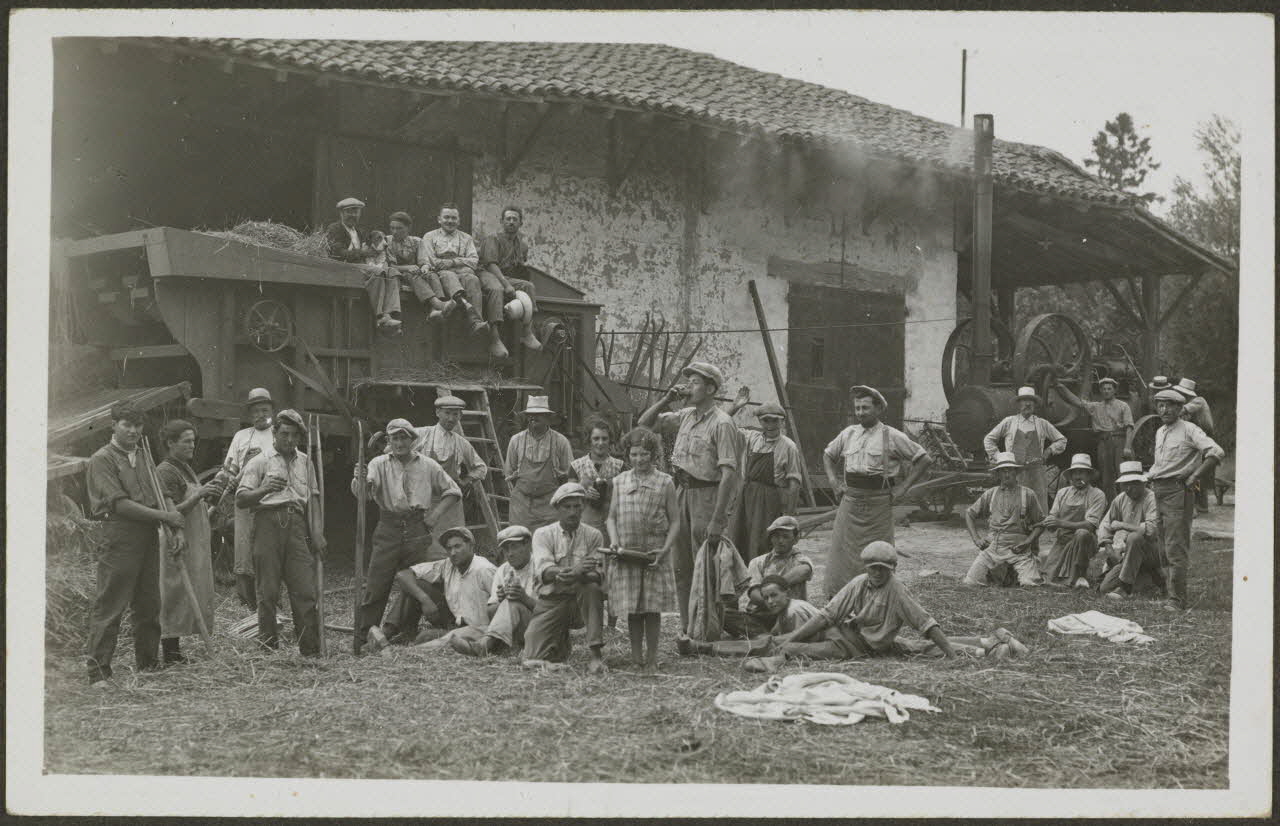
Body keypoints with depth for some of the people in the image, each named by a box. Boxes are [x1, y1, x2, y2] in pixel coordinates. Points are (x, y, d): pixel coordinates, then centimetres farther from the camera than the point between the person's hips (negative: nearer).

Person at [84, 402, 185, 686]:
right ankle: (98, 673, -3)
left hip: (148, 537, 7)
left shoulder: (141, 457, 20)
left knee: (149, 606, 10)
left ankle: (147, 665, 20)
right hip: (120, 537, -7)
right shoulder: (102, 459, -5)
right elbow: (120, 504, -13)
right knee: (109, 607, -6)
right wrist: (164, 515, -14)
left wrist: (173, 522, 5)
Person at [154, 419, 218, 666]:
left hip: (195, 542, 10)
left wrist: (206, 499, 12)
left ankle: (174, 651, 13)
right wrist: (198, 496, -26)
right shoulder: (165, 472, -12)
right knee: (175, 596, -8)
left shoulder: (186, 468, 19)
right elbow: (169, 513, -20)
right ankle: (171, 654, -5)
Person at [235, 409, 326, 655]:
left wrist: (316, 532, 10)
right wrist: (266, 489, -17)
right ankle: (268, 643, 6)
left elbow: (313, 498, 21)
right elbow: (241, 499, 1)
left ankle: (311, 649, -2)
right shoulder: (260, 462, 8)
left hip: (296, 524, 3)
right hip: (268, 522, -2)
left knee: (305, 589, -4)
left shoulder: (305, 462, 20)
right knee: (268, 590, -2)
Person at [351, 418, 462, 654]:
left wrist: (437, 512, 2)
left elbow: (453, 491, 17)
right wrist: (360, 479, -38)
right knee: (375, 585, -5)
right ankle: (362, 640, -1)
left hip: (418, 528, 2)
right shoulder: (379, 464, 3)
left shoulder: (428, 466, 8)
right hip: (388, 528, -2)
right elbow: (360, 491, -14)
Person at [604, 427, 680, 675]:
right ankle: (636, 657, 14)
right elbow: (612, 517, 13)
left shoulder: (665, 483, 1)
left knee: (652, 608, 0)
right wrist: (614, 541, -5)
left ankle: (651, 659, 8)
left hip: (654, 556, -2)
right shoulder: (619, 482, 9)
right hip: (626, 554, 2)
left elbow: (675, 522, 1)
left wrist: (664, 550, -11)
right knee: (632, 609, 4)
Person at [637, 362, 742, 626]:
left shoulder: (721, 424, -13)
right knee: (681, 567, 12)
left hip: (706, 495, -8)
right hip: (682, 492, 8)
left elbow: (728, 474, -19)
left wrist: (717, 520, -24)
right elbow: (644, 424, 21)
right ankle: (686, 627, 21)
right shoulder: (685, 416, 11)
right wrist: (666, 399, 4)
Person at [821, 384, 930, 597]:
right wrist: (834, 481, 13)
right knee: (842, 552, 2)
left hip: (879, 503, -4)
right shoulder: (849, 433, 10)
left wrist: (903, 488, -4)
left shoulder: (892, 437, -3)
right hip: (850, 502, 4)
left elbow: (924, 460, 0)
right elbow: (827, 455, 27)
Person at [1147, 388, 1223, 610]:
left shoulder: (1188, 430, -7)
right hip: (1158, 491, 8)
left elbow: (1216, 452, -18)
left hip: (1178, 492, -8)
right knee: (1163, 548, 10)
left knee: (1175, 548, -10)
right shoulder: (1160, 432, 18)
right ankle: (1171, 590, 17)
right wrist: (1151, 475, 15)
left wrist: (1195, 477, -17)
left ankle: (1177, 598, -8)